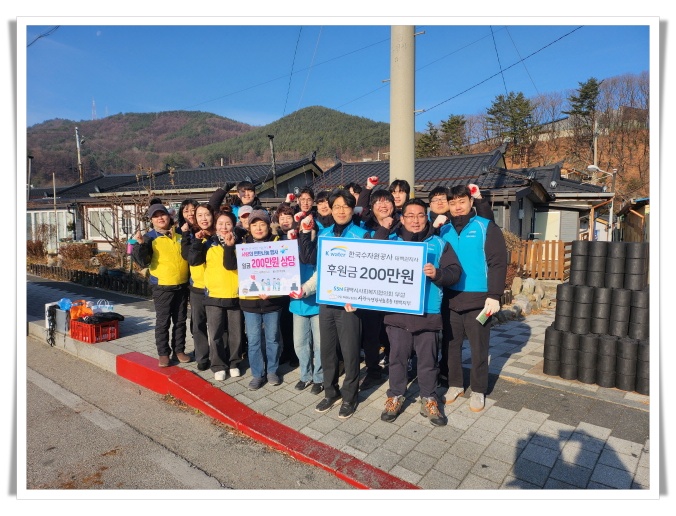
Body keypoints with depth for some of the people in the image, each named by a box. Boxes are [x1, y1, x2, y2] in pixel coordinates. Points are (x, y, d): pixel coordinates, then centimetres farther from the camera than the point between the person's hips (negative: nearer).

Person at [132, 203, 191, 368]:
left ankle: (179, 350, 24)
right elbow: (143, 262, -14)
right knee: (163, 322, 4)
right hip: (162, 287, -4)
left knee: (180, 321, 12)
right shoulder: (149, 238, -5)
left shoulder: (179, 235, 6)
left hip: (182, 285, 4)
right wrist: (140, 245, -27)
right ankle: (163, 353, 15)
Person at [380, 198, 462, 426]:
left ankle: (429, 400, 27)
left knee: (428, 359, 10)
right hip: (396, 312, 1)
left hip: (428, 312, 0)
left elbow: (455, 272, -4)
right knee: (397, 357, 11)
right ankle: (395, 397, 28)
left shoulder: (440, 244, 5)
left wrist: (437, 273, -21)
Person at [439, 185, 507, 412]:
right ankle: (455, 384, 30)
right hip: (450, 297, 4)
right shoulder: (444, 230, 7)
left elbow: (498, 262, -8)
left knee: (478, 347, 7)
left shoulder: (487, 227, -4)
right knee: (451, 344, 12)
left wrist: (494, 295, -13)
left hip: (478, 298, -3)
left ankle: (478, 390, 24)